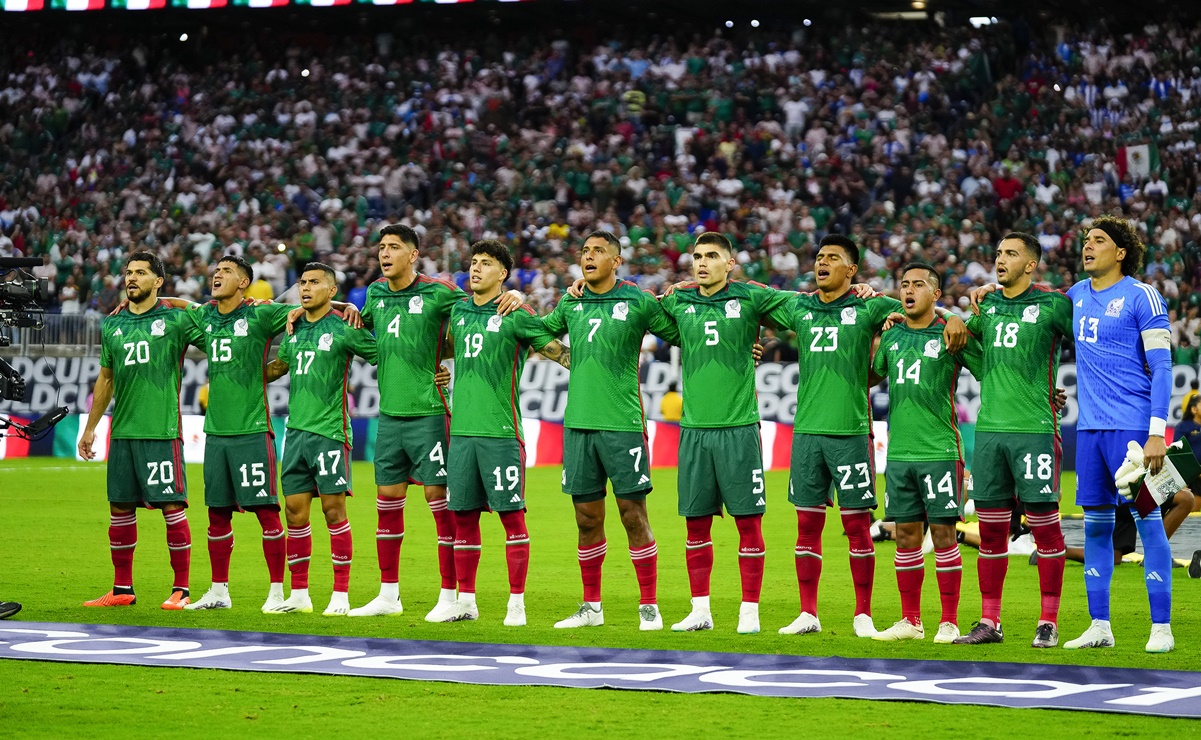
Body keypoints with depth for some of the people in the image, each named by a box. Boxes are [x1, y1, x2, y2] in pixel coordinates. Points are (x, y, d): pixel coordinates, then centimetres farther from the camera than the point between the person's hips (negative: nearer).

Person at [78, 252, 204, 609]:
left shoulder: (176, 319, -1)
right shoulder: (112, 324, 13)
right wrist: (90, 428, 22)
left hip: (162, 431, -5)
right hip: (122, 430, 5)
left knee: (172, 507, -5)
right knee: (120, 508, 8)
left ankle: (181, 590, 2)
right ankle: (122, 589, 16)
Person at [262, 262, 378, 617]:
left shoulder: (343, 329, -5)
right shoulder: (295, 329, 14)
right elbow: (277, 368, 30)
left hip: (329, 430, -6)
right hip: (295, 430, 6)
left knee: (333, 509, -5)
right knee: (295, 511, 6)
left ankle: (341, 595, -1)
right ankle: (299, 594, 13)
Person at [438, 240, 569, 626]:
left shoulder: (517, 316, -4)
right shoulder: (458, 312, 12)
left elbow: (561, 353, -4)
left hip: (500, 431, -5)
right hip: (462, 429, 6)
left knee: (511, 515, -3)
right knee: (463, 516, 8)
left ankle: (517, 603, 0)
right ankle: (466, 600, 15)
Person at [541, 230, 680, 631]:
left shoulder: (638, 301, -2)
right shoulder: (571, 303, 11)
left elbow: (682, 335, 5)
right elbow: (541, 331, 28)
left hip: (622, 424, -4)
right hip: (578, 424, 4)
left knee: (633, 513, -4)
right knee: (587, 518, 8)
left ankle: (649, 607, 3)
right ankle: (591, 607, 17)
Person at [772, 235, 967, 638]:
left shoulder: (868, 308, 1)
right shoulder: (798, 308, 11)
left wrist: (951, 317, -15)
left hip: (851, 431, -3)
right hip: (807, 430, 3)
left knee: (857, 523, 0)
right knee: (807, 524, 6)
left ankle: (863, 615, 7)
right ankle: (808, 613, 13)